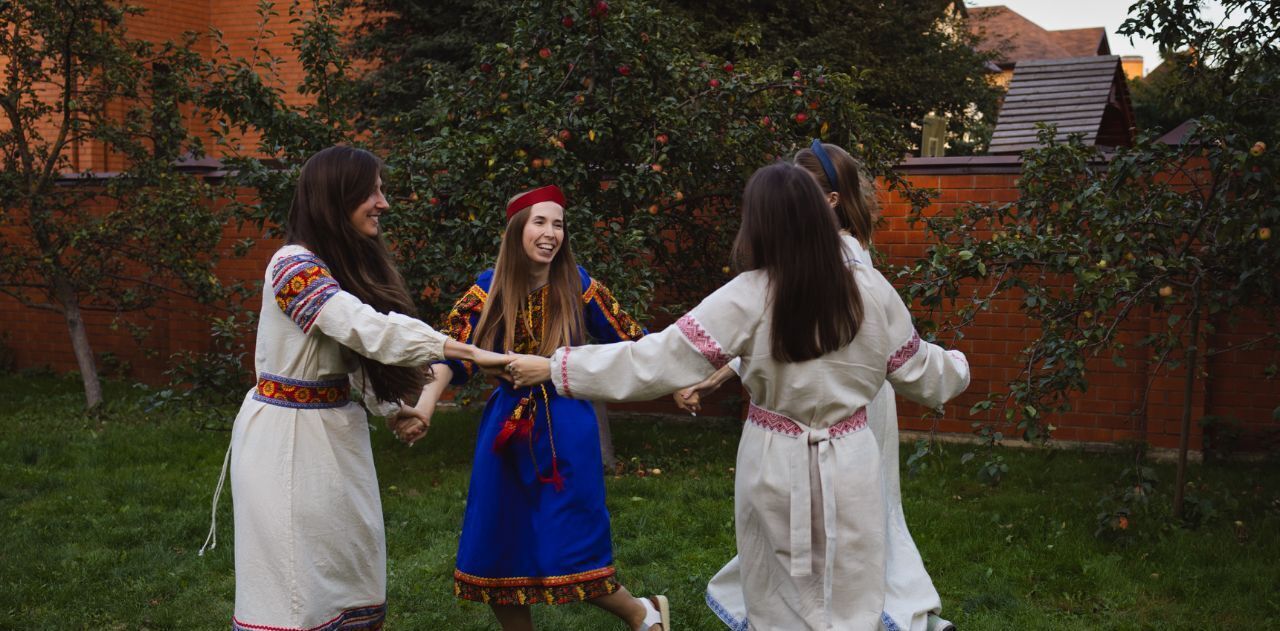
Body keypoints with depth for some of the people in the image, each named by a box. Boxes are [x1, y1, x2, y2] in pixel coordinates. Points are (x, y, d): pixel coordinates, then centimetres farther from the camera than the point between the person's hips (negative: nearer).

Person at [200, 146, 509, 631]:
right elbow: (367, 330, -31)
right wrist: (473, 354, -34)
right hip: (288, 434, -8)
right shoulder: (294, 265, -18)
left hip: (335, 428, 8)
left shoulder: (349, 262, 9)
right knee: (297, 572, -2)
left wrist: (391, 407, 1)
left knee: (346, 563, 10)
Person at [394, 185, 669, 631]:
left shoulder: (577, 285, -4)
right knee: (499, 548, 8)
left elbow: (629, 342, 3)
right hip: (507, 427, 3)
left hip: (566, 429, -2)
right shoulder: (489, 290, -3)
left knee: (569, 550, -4)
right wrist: (424, 405, -27)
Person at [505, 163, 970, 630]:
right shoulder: (871, 290, -8)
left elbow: (660, 358, -16)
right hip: (850, 466, 2)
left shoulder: (748, 299, -17)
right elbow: (917, 369, 5)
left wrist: (555, 367, -10)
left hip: (777, 466, -1)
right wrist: (959, 367, 29)